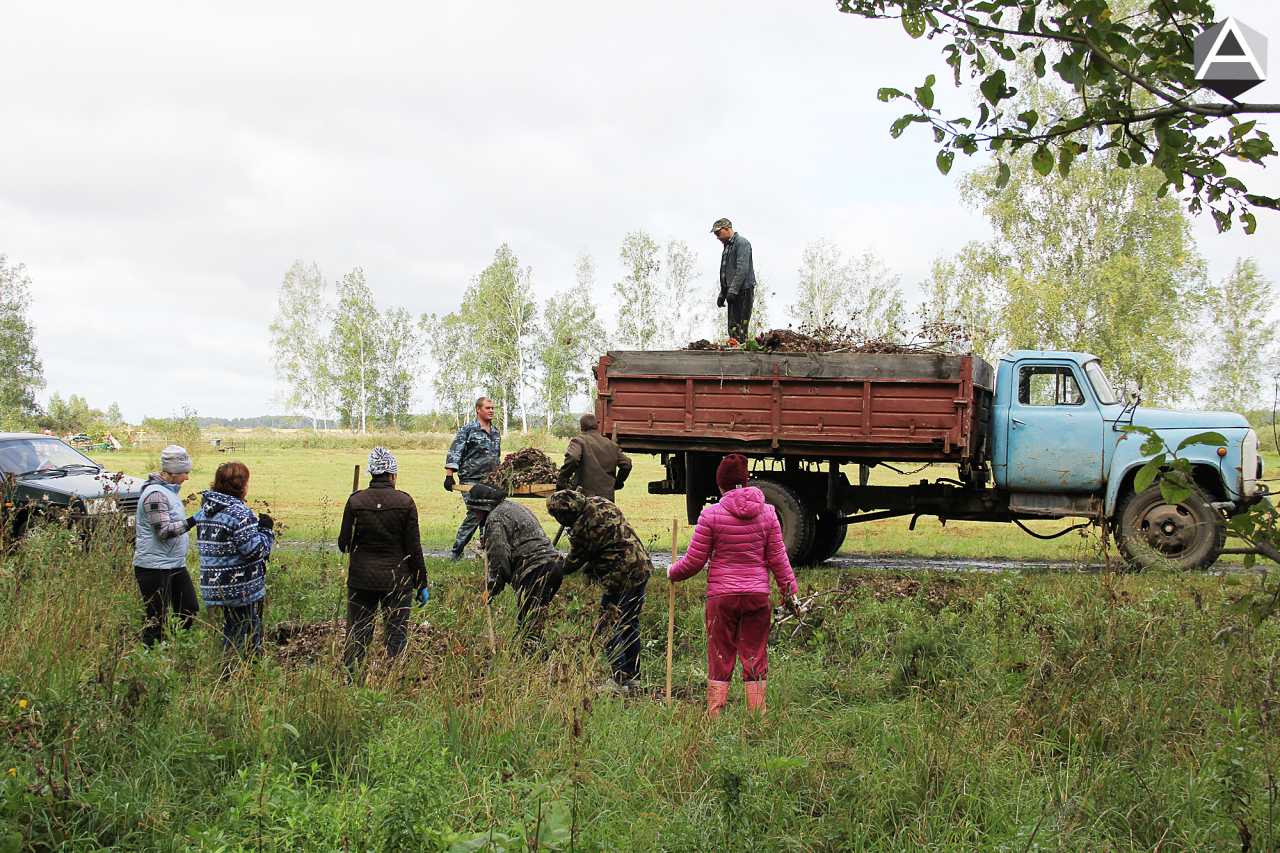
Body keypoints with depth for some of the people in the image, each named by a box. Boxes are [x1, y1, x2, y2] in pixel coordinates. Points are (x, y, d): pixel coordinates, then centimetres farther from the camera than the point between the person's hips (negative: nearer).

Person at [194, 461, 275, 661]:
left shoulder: (206, 510, 9)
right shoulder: (239, 513, -19)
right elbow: (255, 549, -23)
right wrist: (267, 530, -5)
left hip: (214, 584, 9)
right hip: (239, 588, -9)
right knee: (237, 635, 1)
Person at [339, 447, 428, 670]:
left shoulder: (355, 501, -3)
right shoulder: (405, 502, -5)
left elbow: (344, 545, 1)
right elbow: (414, 548, -3)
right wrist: (421, 584, 5)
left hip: (361, 579, 1)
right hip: (397, 581, -1)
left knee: (358, 637, 8)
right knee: (397, 637, 7)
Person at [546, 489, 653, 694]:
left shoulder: (581, 528, -16)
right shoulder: (602, 504, 7)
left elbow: (575, 561, 1)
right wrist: (592, 565, 23)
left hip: (621, 577, -9)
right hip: (643, 566, 9)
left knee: (610, 627, 2)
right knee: (631, 624, 17)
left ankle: (620, 680, 1)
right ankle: (633, 678, 24)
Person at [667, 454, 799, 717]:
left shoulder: (711, 515, -6)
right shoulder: (767, 512, 2)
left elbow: (694, 561, -2)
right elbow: (778, 559, 6)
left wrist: (673, 573, 17)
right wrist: (791, 591, 15)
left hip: (722, 596, -2)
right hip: (758, 596, 2)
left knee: (720, 660, 4)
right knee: (755, 659, 8)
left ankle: (713, 717, 6)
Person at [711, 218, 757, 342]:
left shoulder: (741, 242, -8)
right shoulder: (727, 246, 22)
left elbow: (742, 269, -18)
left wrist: (732, 291, -22)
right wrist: (722, 294, 21)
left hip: (743, 290, -10)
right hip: (733, 291, 10)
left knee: (738, 328, -16)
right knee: (732, 328, 6)